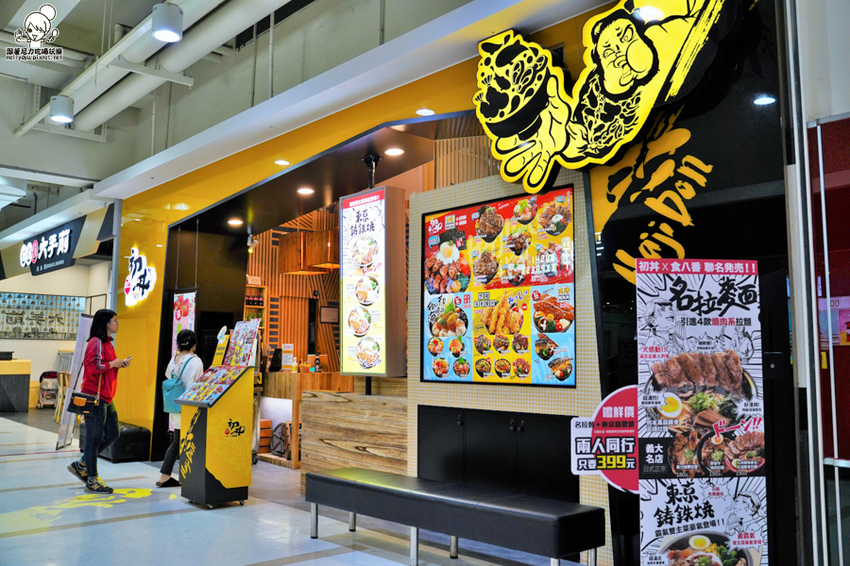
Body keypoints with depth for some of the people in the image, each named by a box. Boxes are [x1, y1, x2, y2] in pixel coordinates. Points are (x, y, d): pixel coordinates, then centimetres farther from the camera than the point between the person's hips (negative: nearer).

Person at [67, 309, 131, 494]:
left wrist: (120, 363, 9)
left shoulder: (107, 343, 17)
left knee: (112, 434, 13)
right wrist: (114, 363, -14)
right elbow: (93, 366, -25)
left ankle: (81, 465, 24)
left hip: (106, 398, 10)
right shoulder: (96, 343, -14)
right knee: (94, 437, -1)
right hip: (95, 396, -10)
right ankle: (92, 480, 8)